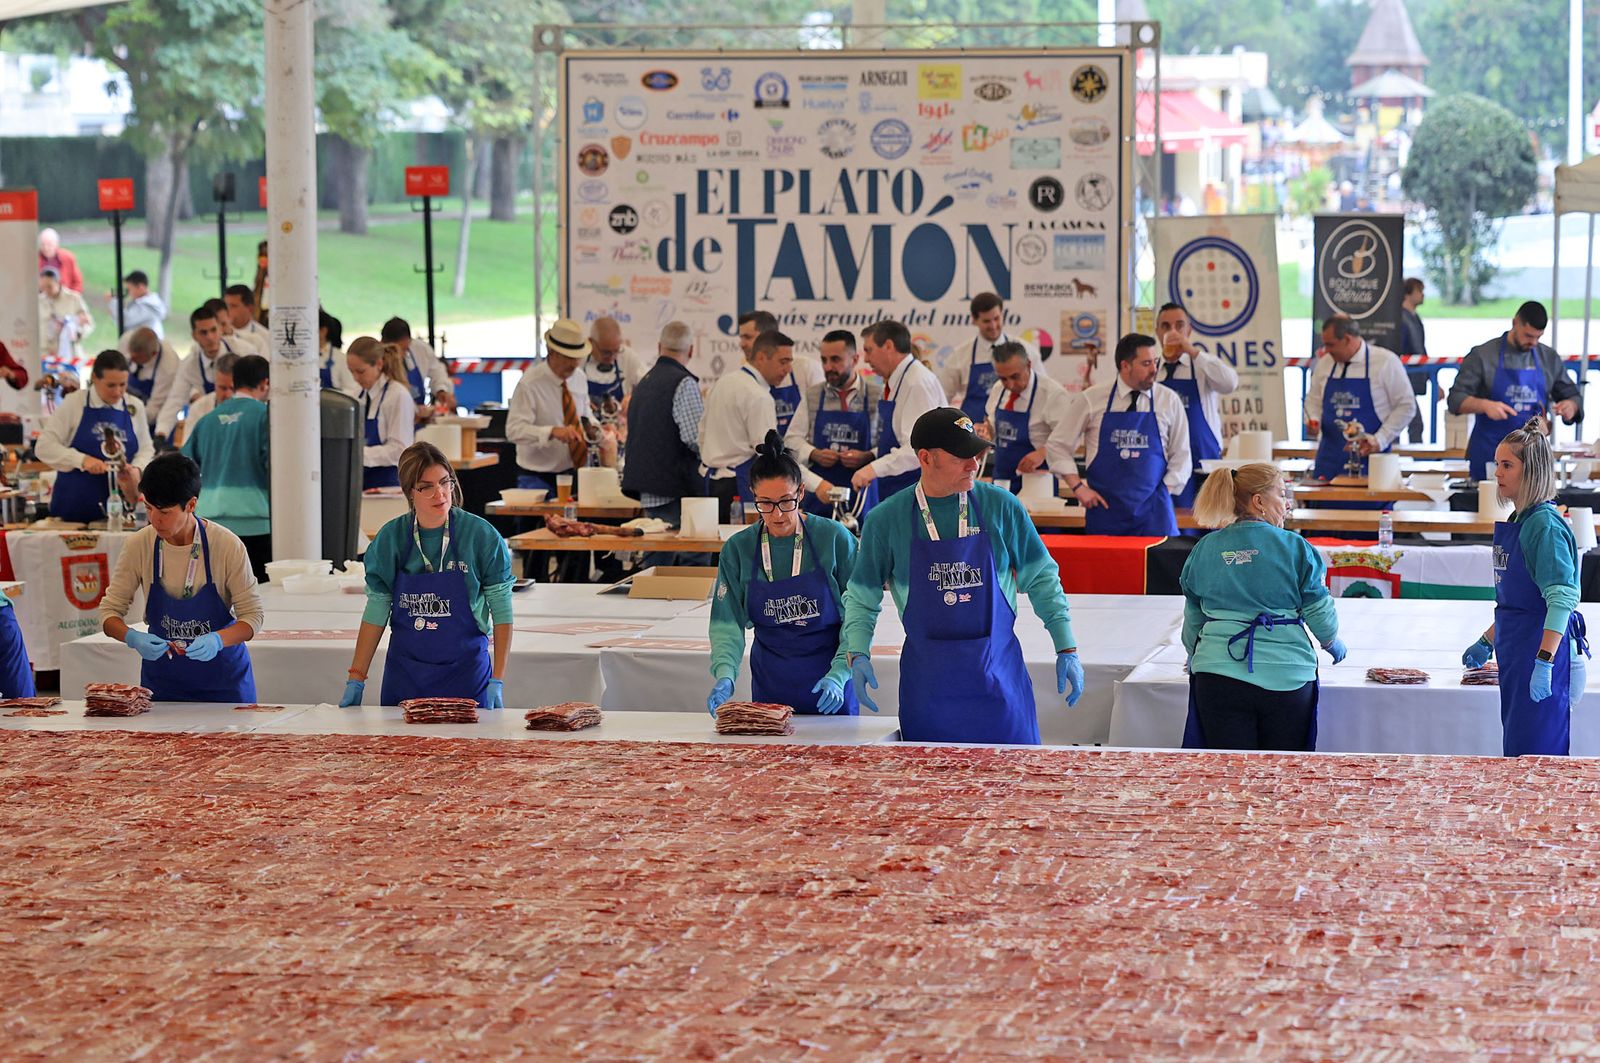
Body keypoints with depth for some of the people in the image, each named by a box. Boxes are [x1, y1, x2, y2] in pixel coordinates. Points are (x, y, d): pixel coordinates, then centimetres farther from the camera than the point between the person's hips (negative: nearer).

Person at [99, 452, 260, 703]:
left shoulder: (227, 545, -17)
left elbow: (252, 616, -12)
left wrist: (218, 640, -32)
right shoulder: (140, 545, -11)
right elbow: (109, 611, -6)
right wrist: (133, 638, -27)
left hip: (221, 678, -1)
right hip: (162, 678, 1)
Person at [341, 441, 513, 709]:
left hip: (465, 671, -2)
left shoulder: (481, 535, -9)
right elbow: (376, 611, 4)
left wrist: (497, 681, -11)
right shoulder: (390, 538, -2)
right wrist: (356, 680, 0)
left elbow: (502, 611, -6)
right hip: (404, 674, 2)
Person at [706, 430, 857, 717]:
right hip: (770, 686, 2)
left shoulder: (834, 538, -10)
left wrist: (840, 674, -17)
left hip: (830, 686, -2)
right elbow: (727, 623, -4)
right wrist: (725, 676, -21)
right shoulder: (738, 549, -5)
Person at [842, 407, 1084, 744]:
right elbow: (861, 598, 9)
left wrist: (1067, 650, 3)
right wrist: (858, 655, -6)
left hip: (999, 675, 0)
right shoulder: (886, 520, -1)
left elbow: (1042, 579, 7)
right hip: (927, 683, 0)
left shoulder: (1001, 506, -1)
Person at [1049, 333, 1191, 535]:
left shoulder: (1169, 401, 4)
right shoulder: (1093, 400, 1)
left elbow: (1181, 455, 10)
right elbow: (1058, 445, 7)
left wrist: (1165, 492, -2)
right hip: (1105, 508, 0)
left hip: (1153, 511, 0)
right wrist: (1078, 488, -1)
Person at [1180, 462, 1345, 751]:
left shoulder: (1205, 549, 6)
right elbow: (1320, 611, 1)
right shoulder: (1295, 547, -3)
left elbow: (1193, 618, 15)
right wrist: (1332, 643, 23)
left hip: (1218, 671, 2)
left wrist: (1194, 657, 35)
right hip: (1286, 674, -2)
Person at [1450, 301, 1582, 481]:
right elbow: (1456, 400, -5)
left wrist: (1571, 405, -9)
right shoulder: (1482, 356, -1)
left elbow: (1572, 396, 15)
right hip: (1489, 454, -3)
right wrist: (1485, 405, -24)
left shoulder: (1549, 358, 9)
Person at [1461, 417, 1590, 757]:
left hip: (1545, 648, -10)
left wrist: (1544, 662, -27)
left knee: (1534, 757, -9)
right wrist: (1486, 642, 30)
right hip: (1516, 652, 10)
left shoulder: (1545, 524, -15)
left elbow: (1562, 599, -22)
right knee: (1516, 755, 11)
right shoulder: (1517, 521, 14)